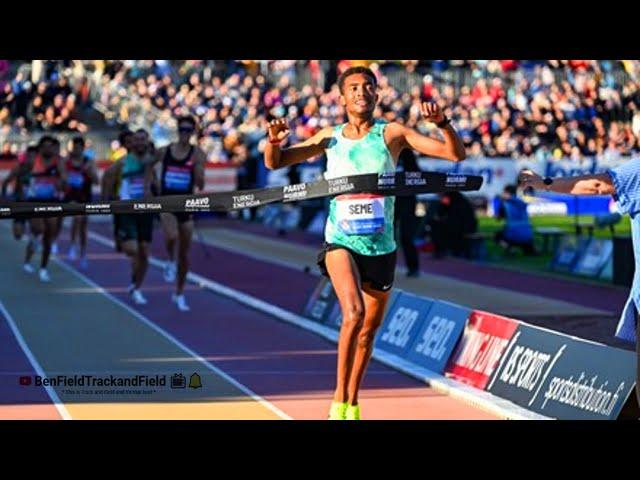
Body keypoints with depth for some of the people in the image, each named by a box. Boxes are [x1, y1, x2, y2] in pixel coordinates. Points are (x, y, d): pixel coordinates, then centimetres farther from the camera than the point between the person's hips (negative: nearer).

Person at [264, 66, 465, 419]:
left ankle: (352, 403, 33)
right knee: (353, 314, -25)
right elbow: (275, 163, 10)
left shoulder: (392, 134, -3)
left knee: (369, 329, 13)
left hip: (381, 247, 2)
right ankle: (338, 401, -14)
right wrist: (274, 141, -12)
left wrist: (442, 122, -27)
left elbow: (456, 154, -9)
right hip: (341, 242, -1)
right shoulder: (330, 138, 2)